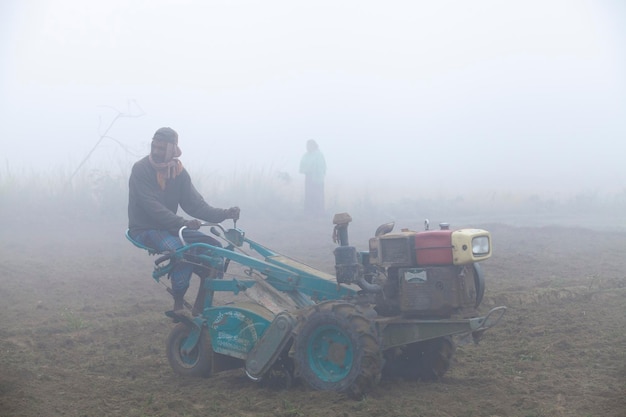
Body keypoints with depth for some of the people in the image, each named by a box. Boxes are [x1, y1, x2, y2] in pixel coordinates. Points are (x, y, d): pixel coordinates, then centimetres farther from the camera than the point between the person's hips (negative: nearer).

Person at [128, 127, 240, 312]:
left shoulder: (178, 171, 2)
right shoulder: (141, 169, -16)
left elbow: (194, 204, -1)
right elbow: (152, 207, -25)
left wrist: (224, 214, -16)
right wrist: (183, 223, -36)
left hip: (169, 226, 6)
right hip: (145, 229, -6)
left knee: (213, 246, -10)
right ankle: (179, 304, -17)